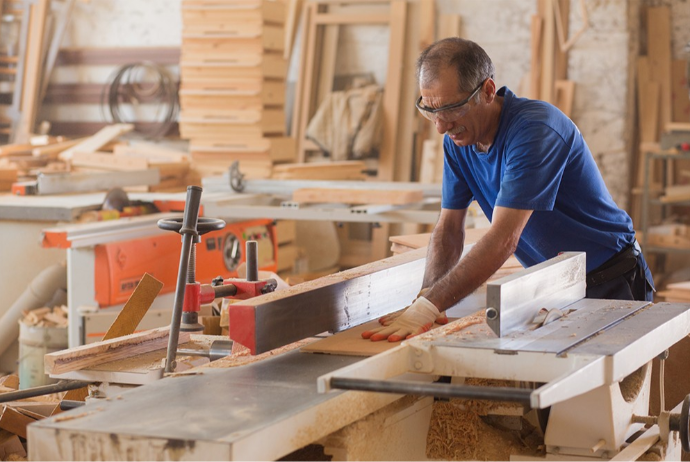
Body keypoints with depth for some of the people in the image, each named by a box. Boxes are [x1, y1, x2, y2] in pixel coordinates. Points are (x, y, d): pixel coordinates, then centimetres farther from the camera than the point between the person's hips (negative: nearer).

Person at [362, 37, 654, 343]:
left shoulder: (535, 130, -27)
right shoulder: (457, 138, -2)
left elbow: (503, 240, -34)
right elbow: (449, 229, -1)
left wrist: (429, 306, -39)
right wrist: (427, 296, -20)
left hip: (611, 283, -6)